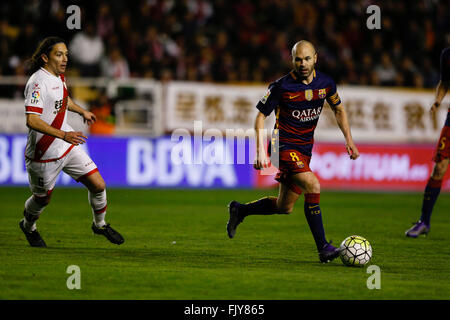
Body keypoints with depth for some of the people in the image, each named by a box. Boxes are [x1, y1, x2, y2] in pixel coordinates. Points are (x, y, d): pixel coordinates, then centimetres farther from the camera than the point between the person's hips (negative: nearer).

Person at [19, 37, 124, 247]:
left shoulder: (59, 76, 6)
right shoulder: (38, 82, -22)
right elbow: (32, 121, -31)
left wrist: (82, 112, 44)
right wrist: (63, 135, -37)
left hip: (68, 146, 7)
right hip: (44, 153, -7)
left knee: (98, 185, 2)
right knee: (43, 198, 10)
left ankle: (100, 224, 27)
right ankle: (28, 226, 42)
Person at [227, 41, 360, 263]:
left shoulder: (326, 83, -1)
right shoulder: (282, 86, -14)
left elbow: (339, 110, 16)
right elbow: (261, 116, -6)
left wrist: (349, 140, 6)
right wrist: (260, 151, -14)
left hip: (305, 149, 6)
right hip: (285, 146, -6)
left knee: (284, 207, 11)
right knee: (313, 186, -26)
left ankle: (239, 210, 35)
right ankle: (323, 249, -23)